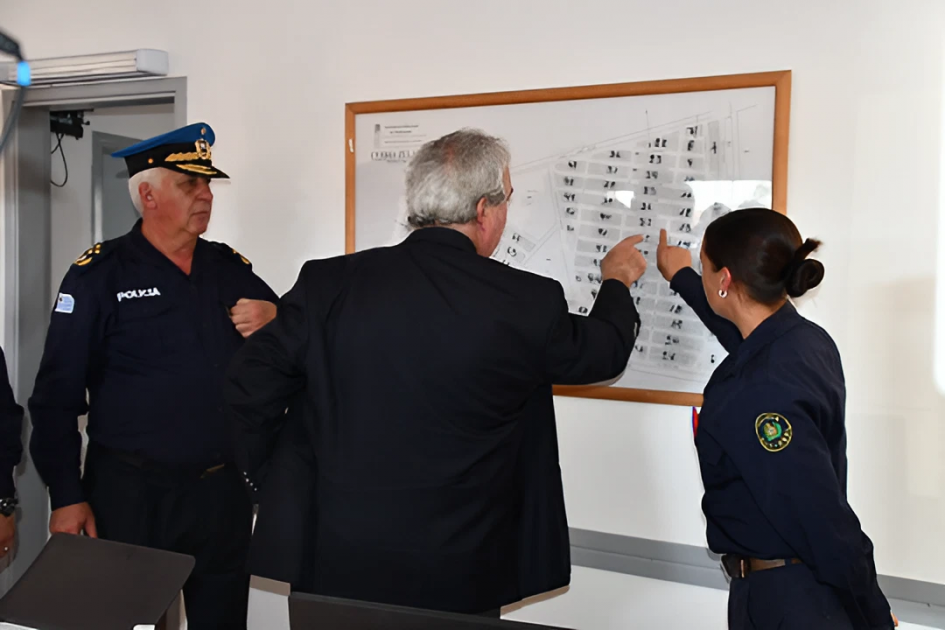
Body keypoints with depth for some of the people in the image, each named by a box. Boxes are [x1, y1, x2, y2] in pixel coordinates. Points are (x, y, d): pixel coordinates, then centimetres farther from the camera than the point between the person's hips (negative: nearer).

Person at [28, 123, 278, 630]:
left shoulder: (231, 267, 8)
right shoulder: (99, 274, -5)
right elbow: (58, 394, -7)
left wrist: (275, 319, -9)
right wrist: (66, 496, -10)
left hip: (223, 492, 4)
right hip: (129, 494, -4)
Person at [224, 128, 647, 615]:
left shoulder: (329, 283, -9)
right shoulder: (528, 303, -12)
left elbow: (250, 387, -4)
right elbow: (605, 351, 7)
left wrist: (275, 489, 11)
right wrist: (616, 282, 28)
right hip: (456, 580, -1)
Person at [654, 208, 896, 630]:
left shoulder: (761, 395, -30)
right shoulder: (806, 339, -2)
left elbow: (826, 523, -27)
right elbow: (747, 335, 22)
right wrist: (681, 278, 34)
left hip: (783, 595, -9)